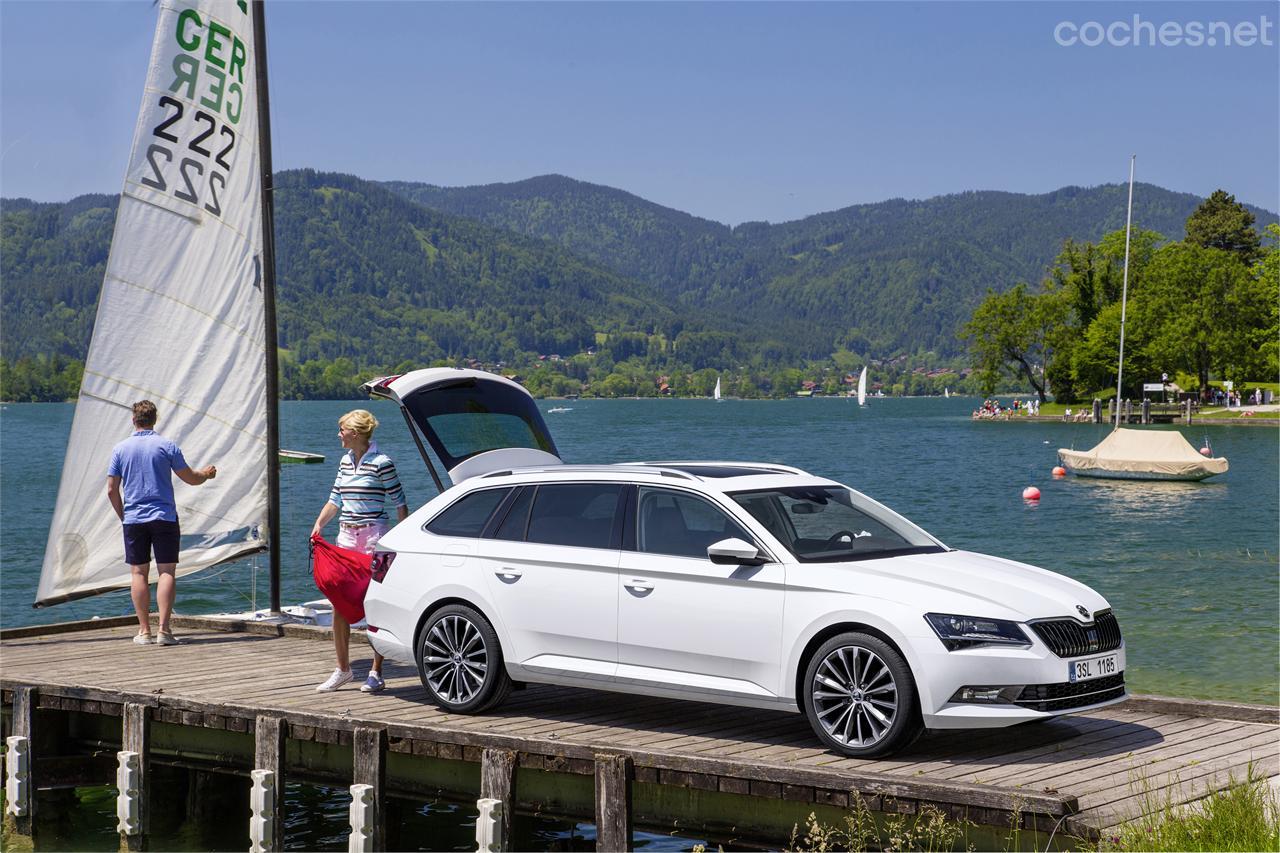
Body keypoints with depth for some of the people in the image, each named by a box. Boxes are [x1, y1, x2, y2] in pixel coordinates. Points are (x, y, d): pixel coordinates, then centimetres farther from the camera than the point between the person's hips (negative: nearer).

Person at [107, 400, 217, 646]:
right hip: (164, 517, -2)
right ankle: (164, 629, -10)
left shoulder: (121, 449, 3)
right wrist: (207, 474, 25)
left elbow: (112, 490, 4)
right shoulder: (166, 446, -3)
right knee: (166, 572, -2)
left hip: (133, 519, 2)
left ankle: (144, 630, 5)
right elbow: (190, 478, 4)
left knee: (139, 573, 6)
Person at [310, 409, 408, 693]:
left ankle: (376, 672, 5)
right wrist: (319, 524, 5)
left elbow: (399, 503, -7)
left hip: (373, 536, -7)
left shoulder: (381, 463, -9)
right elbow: (335, 499, 20)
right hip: (346, 536, 7)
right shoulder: (345, 461, 11)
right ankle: (342, 669, 16)